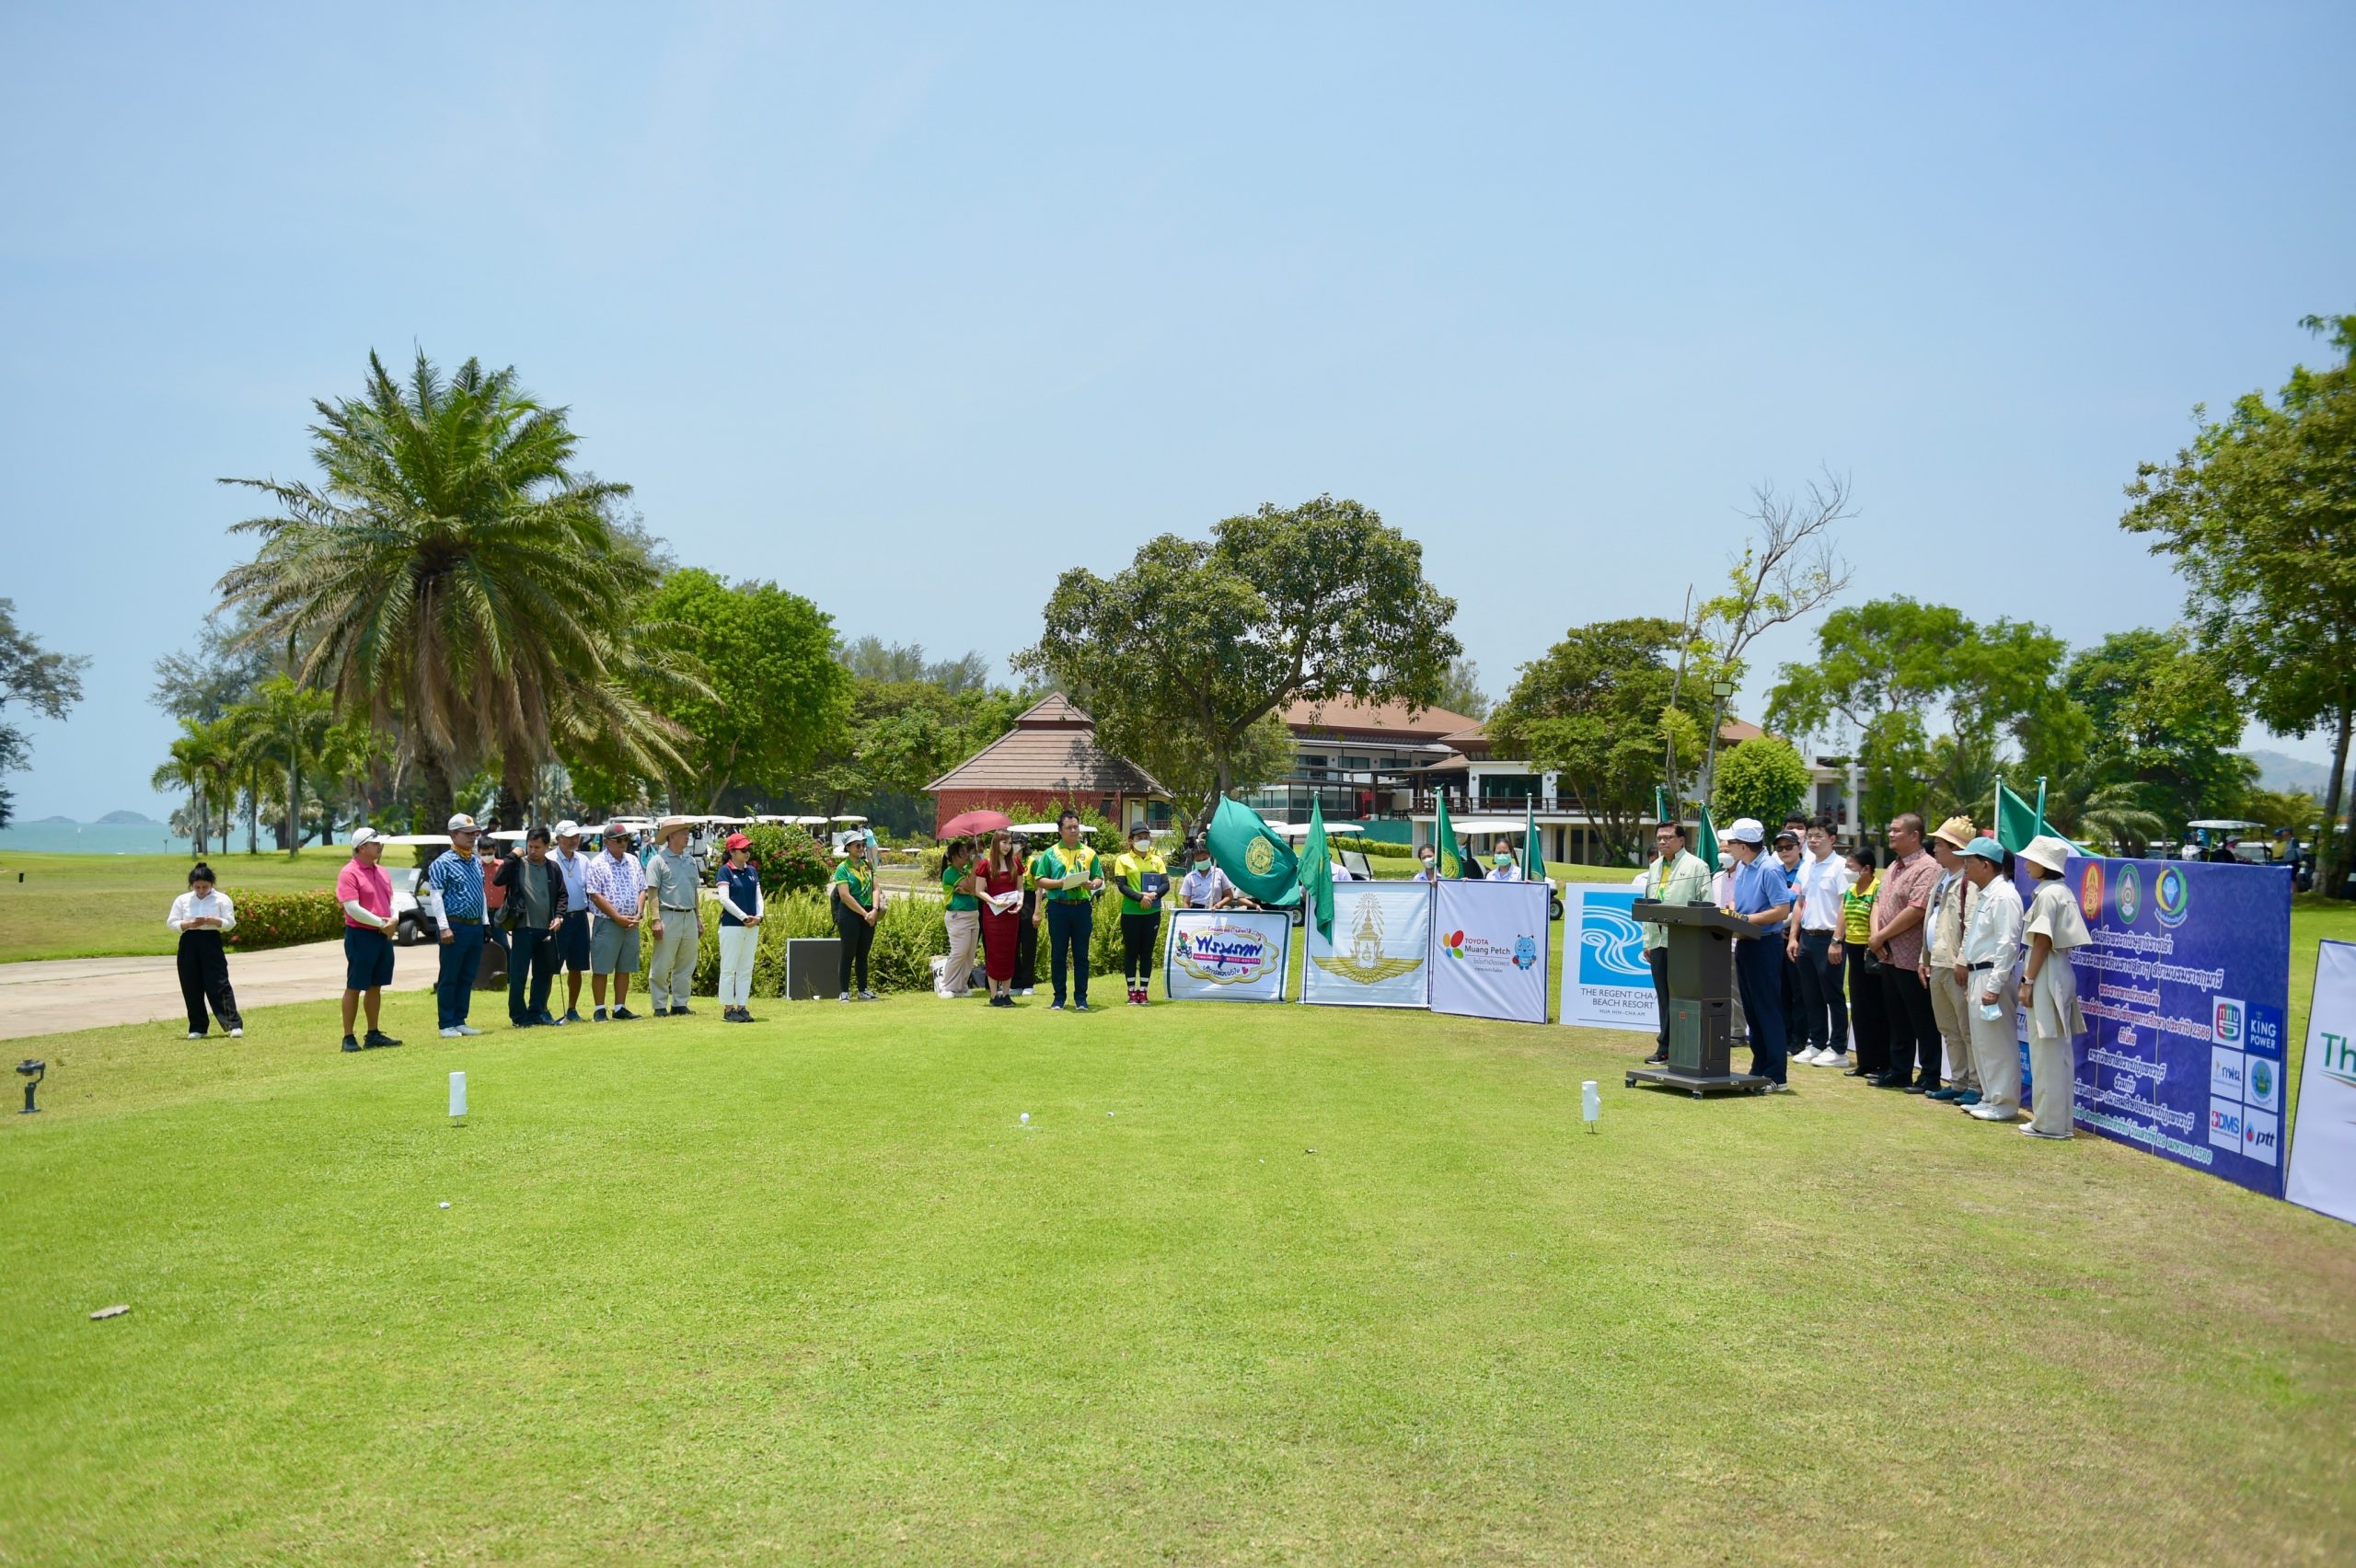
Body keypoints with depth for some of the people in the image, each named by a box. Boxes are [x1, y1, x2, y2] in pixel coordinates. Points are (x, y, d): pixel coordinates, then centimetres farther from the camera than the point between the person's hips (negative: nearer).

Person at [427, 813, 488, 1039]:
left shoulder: (477, 863, 15)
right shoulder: (442, 863, -7)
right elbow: (436, 897, -11)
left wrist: (484, 922, 16)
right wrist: (444, 928, -17)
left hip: (476, 927, 7)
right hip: (456, 926, -7)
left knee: (468, 978, 10)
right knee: (449, 979, 0)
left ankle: (460, 1021, 18)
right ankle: (447, 1025, 5)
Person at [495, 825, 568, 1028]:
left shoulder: (553, 868, 9)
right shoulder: (517, 865, -1)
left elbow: (562, 895, 14)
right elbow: (497, 881, -16)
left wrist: (559, 916, -1)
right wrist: (512, 857, -13)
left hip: (547, 929, 4)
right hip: (522, 928, -4)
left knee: (544, 974, 10)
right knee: (518, 975, -2)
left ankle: (537, 1012, 21)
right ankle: (518, 1016, 5)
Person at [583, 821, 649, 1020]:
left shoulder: (633, 861, 11)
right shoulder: (597, 864, -7)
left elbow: (642, 890, 12)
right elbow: (596, 896, -12)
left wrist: (638, 914, -3)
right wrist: (618, 918, -15)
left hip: (631, 925, 5)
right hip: (607, 923, -5)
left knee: (625, 969, 9)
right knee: (601, 969, -1)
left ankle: (620, 1008, 17)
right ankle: (599, 1009, 6)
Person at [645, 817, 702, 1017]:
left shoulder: (690, 860, 16)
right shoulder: (658, 860, -4)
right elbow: (652, 891, -8)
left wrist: (698, 918, 17)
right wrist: (656, 919, -15)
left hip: (689, 917, 6)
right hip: (668, 916, -6)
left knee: (686, 965, 9)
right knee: (661, 966, -2)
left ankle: (680, 1004, 16)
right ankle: (660, 1006, 4)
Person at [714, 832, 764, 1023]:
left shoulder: (752, 871, 13)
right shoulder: (725, 871, -5)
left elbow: (759, 896, 12)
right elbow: (724, 898, -13)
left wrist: (759, 915, -6)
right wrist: (744, 917, -16)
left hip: (752, 927, 6)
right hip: (731, 926, -6)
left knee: (746, 969, 9)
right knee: (729, 968, -1)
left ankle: (742, 1007, 14)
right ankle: (728, 1009, 2)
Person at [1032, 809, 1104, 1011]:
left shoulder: (1089, 853, 10)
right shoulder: (1050, 853, 5)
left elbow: (1099, 879, 11)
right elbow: (1040, 881, 2)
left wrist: (1092, 884, -12)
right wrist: (1060, 883, -14)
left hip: (1082, 907, 1)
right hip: (1059, 907, -1)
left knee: (1081, 955, 4)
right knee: (1058, 955, 4)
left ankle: (1081, 998, 10)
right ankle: (1059, 998, 11)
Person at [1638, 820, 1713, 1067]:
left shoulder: (1696, 866, -3)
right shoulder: (1654, 868, 18)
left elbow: (1706, 904, -7)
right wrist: (1647, 940, 15)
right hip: (1658, 942, 7)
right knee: (1663, 998, 9)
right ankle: (1665, 1047, 14)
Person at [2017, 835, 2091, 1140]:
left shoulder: (2047, 894, -15)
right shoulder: (2062, 892, 13)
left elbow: (2042, 942, -17)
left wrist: (2028, 981, -14)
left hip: (2046, 978, -10)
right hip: (2060, 975, 10)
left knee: (2046, 1052, -4)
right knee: (2058, 1052, 14)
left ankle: (2049, 1123, 1)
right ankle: (2061, 1118, 20)